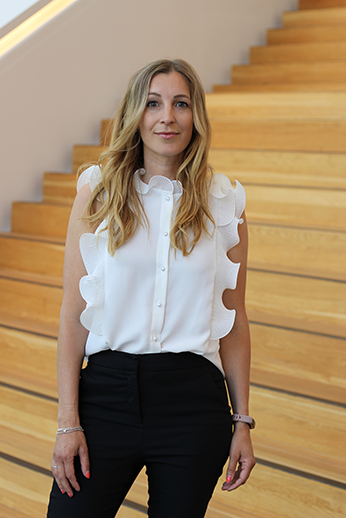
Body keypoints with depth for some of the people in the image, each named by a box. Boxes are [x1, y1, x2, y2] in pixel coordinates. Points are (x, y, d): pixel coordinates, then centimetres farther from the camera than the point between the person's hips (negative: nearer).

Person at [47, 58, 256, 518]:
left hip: (193, 399, 1)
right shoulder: (98, 194, 0)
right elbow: (74, 315, -1)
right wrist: (68, 422, -5)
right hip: (107, 389, 0)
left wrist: (242, 422, 5)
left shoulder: (225, 204, 2)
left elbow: (234, 321, 6)